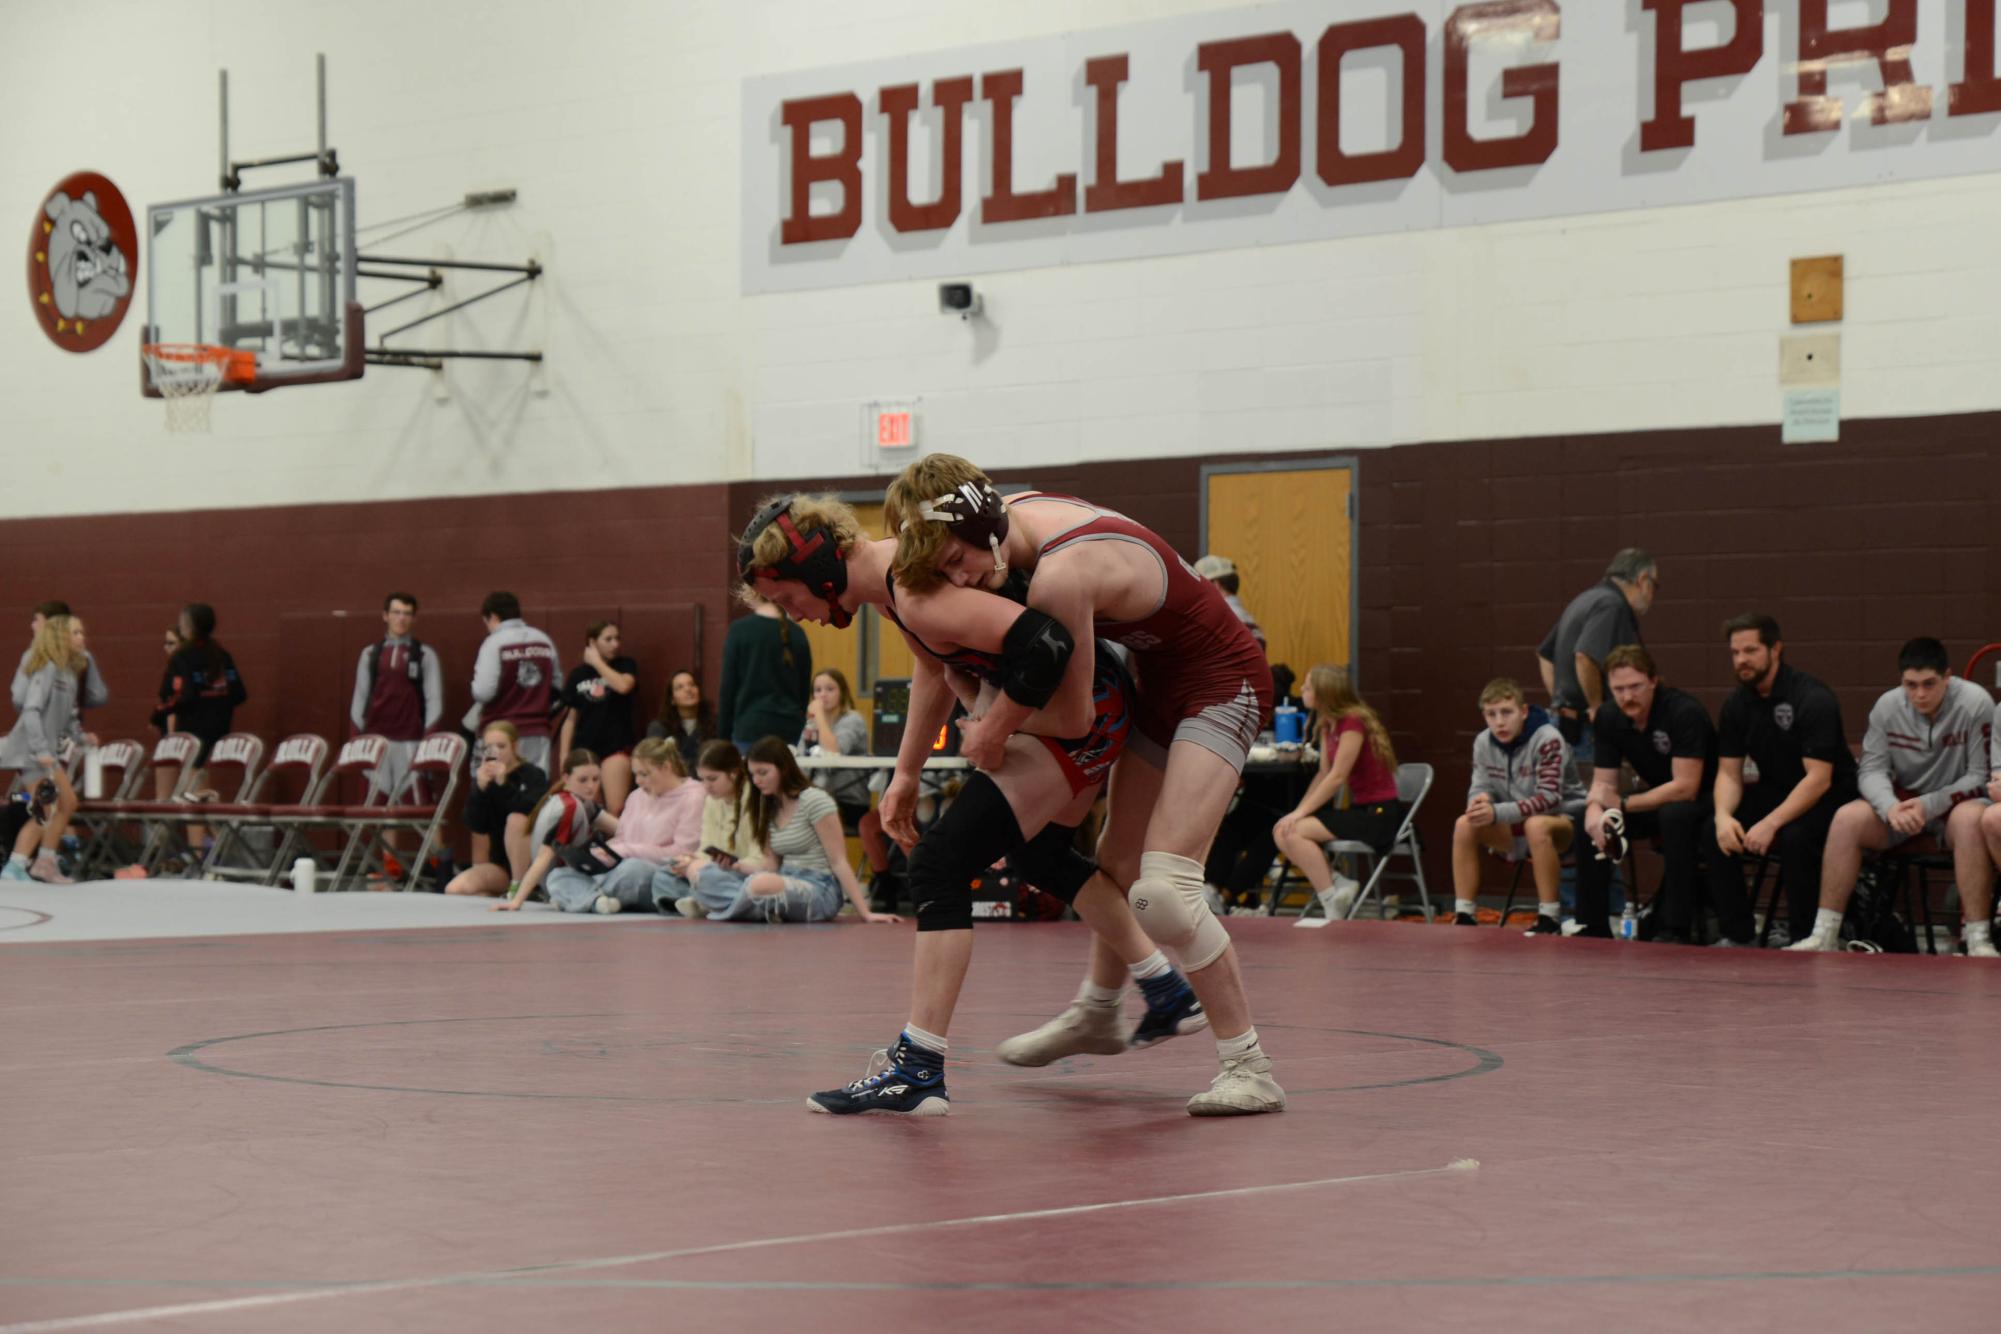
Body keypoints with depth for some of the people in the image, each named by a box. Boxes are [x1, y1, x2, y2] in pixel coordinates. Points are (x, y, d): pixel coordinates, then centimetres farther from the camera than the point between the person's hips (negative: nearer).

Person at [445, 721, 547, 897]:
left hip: (532, 860, -3)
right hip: (501, 865, 3)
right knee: (455, 889, -19)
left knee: (516, 819, -32)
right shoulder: (484, 779, 4)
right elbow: (476, 828, -6)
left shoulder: (533, 775, -6)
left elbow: (532, 811, -26)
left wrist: (504, 784, -33)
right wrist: (480, 789, -18)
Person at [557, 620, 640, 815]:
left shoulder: (625, 666, 5)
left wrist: (597, 662, -7)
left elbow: (623, 685, -19)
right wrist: (564, 756, 8)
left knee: (616, 809, -14)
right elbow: (571, 718, 13)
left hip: (616, 747, -3)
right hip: (585, 748, 3)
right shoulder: (578, 674, 10)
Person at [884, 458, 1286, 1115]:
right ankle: (1095, 1013, 46)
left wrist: (992, 734, -5)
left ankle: (1249, 1068, -11)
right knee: (1116, 865, 22)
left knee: (1162, 891, -20)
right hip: (1162, 680, 9)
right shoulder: (1018, 512, -6)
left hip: (1222, 686, -9)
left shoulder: (1062, 575, -33)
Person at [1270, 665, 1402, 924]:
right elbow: (1324, 774, 11)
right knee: (1281, 831, -4)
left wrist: (1300, 812, -16)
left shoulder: (1353, 721, -16)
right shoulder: (1327, 725, 12)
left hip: (1378, 815, -9)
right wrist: (1298, 811, 0)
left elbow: (1337, 777, -18)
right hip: (1359, 810, 9)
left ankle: (1333, 908, -13)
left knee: (1293, 832, -20)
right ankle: (1338, 884, -2)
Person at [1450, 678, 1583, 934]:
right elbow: (1480, 787, 1)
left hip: (1563, 819, -6)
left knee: (1536, 824, -39)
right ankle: (1463, 915, -13)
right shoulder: (1484, 743, -4)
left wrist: (1497, 813, -38)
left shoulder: (1547, 739, -23)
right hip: (1517, 828, 6)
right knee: (1465, 825, -16)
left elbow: (1549, 798, -28)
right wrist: (1481, 800, -26)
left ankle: (1550, 920, -31)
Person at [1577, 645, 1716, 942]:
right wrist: (1594, 808, -27)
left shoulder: (1685, 712, -25)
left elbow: (1685, 788, -28)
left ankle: (1674, 930, -31)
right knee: (1587, 821, -14)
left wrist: (1623, 805, -25)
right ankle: (1593, 926, -4)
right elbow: (1603, 783, -2)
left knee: (1674, 815, -38)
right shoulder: (1609, 720, -6)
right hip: (1654, 798, 6)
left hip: (1703, 799, -6)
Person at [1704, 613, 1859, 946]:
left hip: (1827, 798, -6)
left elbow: (1818, 780, -25)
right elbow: (1729, 772, 3)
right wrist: (1723, 816, -19)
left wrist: (1771, 823, -34)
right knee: (1713, 832, -16)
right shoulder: (1737, 705, 2)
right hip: (1774, 792, 7)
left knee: (1794, 837, -36)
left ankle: (1805, 939, -19)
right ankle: (1736, 935, -7)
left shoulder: (1814, 699, -20)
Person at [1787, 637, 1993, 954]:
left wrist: (1929, 805, -25)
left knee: (1970, 818, -38)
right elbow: (1871, 769, -4)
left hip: (1955, 803, -3)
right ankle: (1825, 934, -18)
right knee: (1846, 819, -22)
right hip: (1904, 801, 3)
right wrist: (1890, 807, -27)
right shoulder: (1888, 706, -6)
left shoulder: (1975, 703, -15)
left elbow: (1983, 777, -14)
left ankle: (1978, 937, -36)